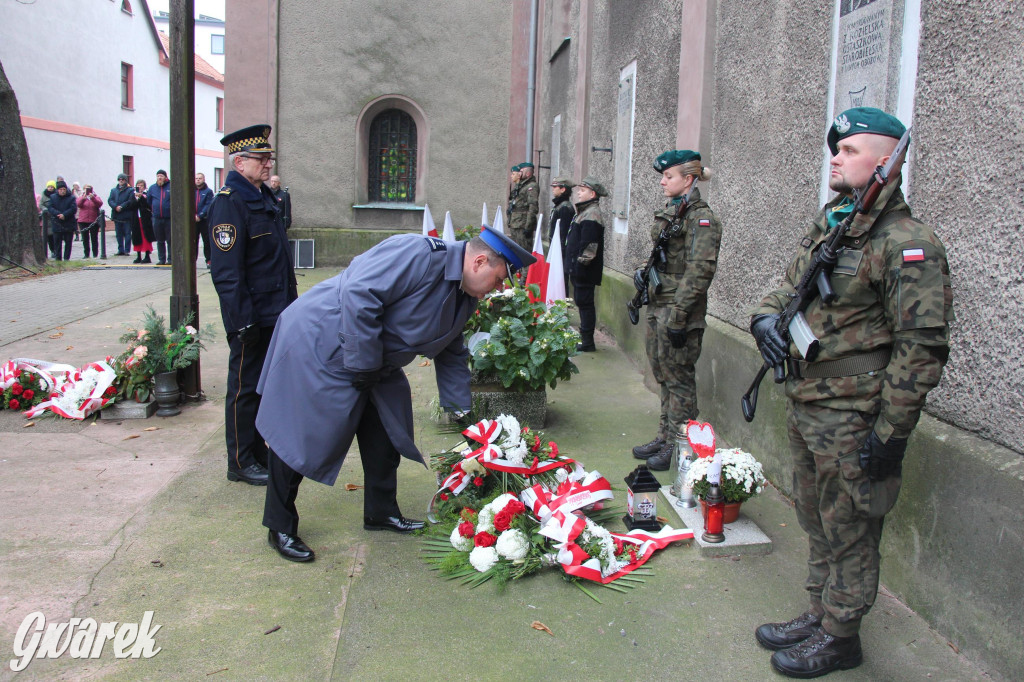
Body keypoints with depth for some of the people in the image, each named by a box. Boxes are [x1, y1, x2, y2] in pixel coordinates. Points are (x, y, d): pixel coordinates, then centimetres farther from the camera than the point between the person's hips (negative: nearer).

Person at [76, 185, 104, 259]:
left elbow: (100, 204, -13)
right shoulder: (81, 198, 9)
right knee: (85, 239, 4)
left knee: (94, 238, 2)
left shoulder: (95, 198, 7)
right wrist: (83, 198, -29)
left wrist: (93, 198, -29)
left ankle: (95, 254, 6)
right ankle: (86, 254, 9)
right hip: (83, 222, 1)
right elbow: (78, 203, -12)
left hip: (94, 221, -1)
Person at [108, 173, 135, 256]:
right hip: (116, 215, 4)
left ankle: (127, 250, 0)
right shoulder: (113, 190, 15)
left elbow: (131, 201, -10)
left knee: (127, 233, -3)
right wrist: (116, 207, -14)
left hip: (127, 216, -4)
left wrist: (121, 207, -18)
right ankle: (120, 250, 14)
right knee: (118, 234, 8)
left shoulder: (130, 190, 2)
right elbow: (110, 200, 4)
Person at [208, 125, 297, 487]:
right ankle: (241, 462, 15)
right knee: (245, 387, 3)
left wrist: (290, 302, 18)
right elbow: (226, 270, -21)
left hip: (274, 313, 9)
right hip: (251, 317, -9)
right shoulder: (229, 201, -16)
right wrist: (242, 321, -23)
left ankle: (258, 453, 30)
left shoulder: (264, 196, 13)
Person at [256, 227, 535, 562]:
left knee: (386, 433, 12)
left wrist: (461, 409, 12)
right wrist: (364, 365, -27)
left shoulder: (463, 296, 4)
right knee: (301, 435, -2)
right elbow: (358, 295, -34)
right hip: (317, 343, -10)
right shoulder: (418, 254, -28)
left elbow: (451, 355, 14)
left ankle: (381, 512, 29)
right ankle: (280, 528, 12)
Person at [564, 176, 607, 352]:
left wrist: (580, 263, -21)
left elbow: (589, 245, -23)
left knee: (585, 302, -5)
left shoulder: (591, 215, -16)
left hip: (585, 270, -11)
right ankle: (585, 338, 24)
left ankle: (588, 343, 1)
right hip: (578, 269, 11)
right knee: (582, 302, 15)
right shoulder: (584, 212, 18)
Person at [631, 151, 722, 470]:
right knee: (663, 375, 15)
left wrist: (678, 315, -22)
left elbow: (699, 271, -19)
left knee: (678, 378, 0)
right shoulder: (667, 212, 13)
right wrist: (645, 272, 13)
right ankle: (664, 436, 26)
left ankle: (677, 446, 9)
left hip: (679, 310, -9)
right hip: (657, 305, 9)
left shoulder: (701, 218, -13)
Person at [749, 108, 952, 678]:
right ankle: (819, 616, 36)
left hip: (853, 419, -8)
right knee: (817, 523, 20)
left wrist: (890, 433, -19)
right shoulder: (826, 225, 10)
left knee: (848, 532, 7)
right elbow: (790, 290, 21)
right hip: (804, 406, 8)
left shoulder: (908, 244, -16)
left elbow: (921, 348, -18)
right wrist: (767, 317, -3)